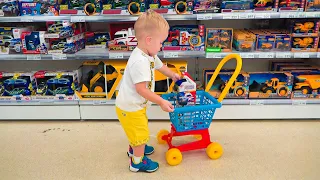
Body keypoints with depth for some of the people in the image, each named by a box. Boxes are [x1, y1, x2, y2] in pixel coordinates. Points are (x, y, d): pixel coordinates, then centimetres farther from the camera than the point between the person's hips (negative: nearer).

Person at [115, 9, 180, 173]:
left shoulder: (149, 55, -1)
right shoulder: (140, 61, -33)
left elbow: (160, 66, 20)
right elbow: (141, 89, -34)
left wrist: (173, 75, 35)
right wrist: (161, 102, -29)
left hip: (135, 104, 10)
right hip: (129, 107, -10)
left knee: (138, 130, 29)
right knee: (141, 134, 7)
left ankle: (134, 148, 54)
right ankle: (137, 162, 29)